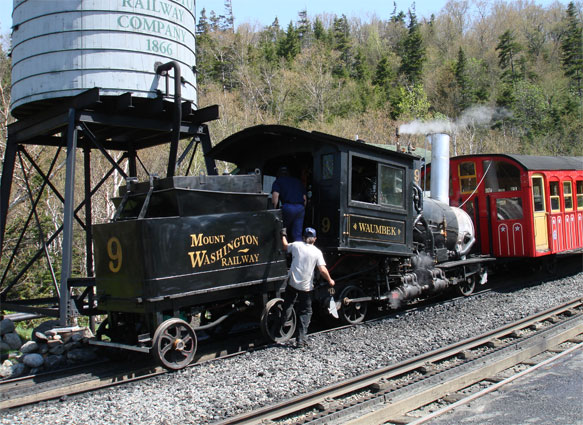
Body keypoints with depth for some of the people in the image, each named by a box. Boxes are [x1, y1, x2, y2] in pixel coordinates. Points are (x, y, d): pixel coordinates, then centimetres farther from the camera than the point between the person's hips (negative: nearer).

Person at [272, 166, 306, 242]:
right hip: (301, 207, 4)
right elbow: (304, 197, 21)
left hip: (288, 207, -4)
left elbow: (275, 195, -6)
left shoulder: (278, 181, 11)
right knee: (297, 234, 5)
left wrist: (274, 209, 0)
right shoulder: (297, 181, 25)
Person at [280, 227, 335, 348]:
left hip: (292, 283, 1)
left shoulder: (296, 245, -2)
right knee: (305, 312, 8)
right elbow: (323, 270, -11)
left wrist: (283, 235, 36)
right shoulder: (317, 252, -5)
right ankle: (301, 339, 5)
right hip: (306, 287, -1)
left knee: (288, 306, 21)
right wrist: (330, 281, 5)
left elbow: (285, 247, 20)